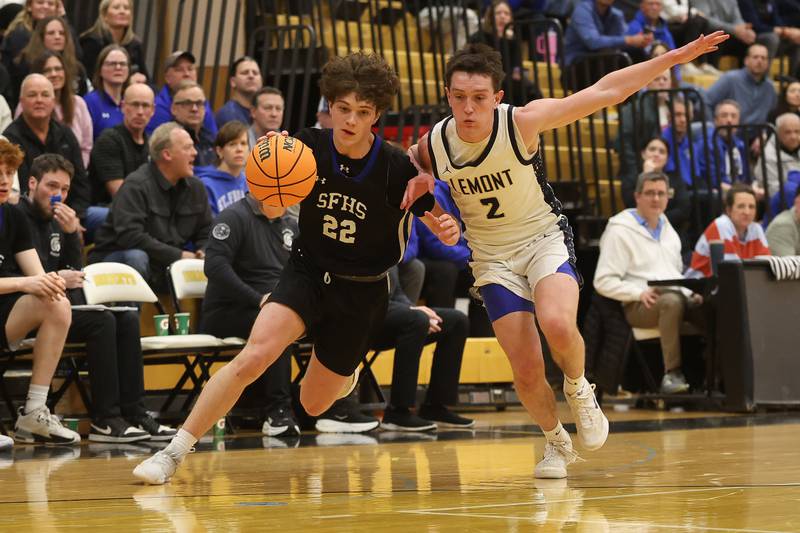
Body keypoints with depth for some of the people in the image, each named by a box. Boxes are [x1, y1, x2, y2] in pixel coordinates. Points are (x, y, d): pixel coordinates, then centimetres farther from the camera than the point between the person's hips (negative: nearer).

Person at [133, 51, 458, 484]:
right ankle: (174, 452, -21)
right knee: (254, 355, -27)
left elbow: (438, 221, -4)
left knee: (313, 405, 10)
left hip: (361, 292, 0)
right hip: (306, 273, 0)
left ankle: (345, 375, 49)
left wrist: (447, 229, -28)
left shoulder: (395, 167, -16)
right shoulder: (309, 146, -13)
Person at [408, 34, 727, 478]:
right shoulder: (430, 148, -14)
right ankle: (556, 441, 26)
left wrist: (674, 57, -21)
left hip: (545, 238, -2)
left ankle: (579, 389, 2)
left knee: (557, 325, -32)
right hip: (493, 257, 2)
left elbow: (604, 93, -19)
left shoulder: (522, 122, -21)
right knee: (526, 372, -5)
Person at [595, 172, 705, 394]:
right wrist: (639, 293, -18)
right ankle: (672, 374, -37)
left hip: (677, 296, 6)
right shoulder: (620, 231, 1)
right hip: (639, 306, -6)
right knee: (671, 301, -40)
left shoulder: (667, 230, 24)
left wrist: (690, 293, 8)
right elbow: (603, 282, -5)